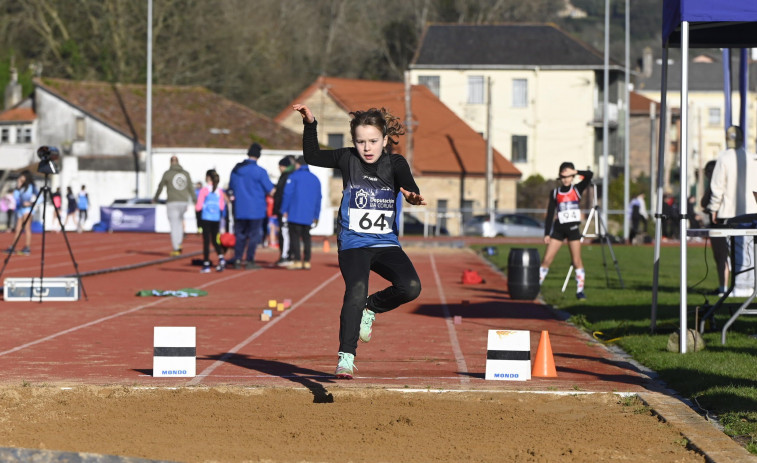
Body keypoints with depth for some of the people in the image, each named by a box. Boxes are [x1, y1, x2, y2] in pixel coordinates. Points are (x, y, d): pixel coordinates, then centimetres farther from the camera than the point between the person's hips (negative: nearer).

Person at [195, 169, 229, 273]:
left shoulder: (204, 190, -9)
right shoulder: (220, 191, 3)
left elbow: (198, 207, -10)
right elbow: (222, 207, 7)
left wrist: (196, 207, 11)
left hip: (206, 218, -4)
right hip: (216, 219, 4)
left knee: (206, 241, 1)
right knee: (215, 240, 13)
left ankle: (206, 264, 3)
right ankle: (221, 258, -8)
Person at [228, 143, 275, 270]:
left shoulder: (236, 170, 5)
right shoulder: (260, 171, -12)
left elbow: (231, 188, 16)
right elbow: (271, 190, -7)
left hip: (239, 209, 5)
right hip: (256, 210, -5)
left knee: (240, 235, 11)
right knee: (254, 235, 1)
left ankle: (237, 260, 7)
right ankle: (250, 261, 0)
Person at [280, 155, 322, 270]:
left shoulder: (294, 177, -3)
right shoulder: (315, 179, 13)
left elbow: (287, 194, -8)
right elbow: (318, 199, 15)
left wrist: (284, 210, -3)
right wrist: (316, 216, 19)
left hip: (295, 214, -5)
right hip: (308, 216, 5)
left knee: (294, 237, -4)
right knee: (306, 237, 11)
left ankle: (296, 261, -11)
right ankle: (307, 261, 7)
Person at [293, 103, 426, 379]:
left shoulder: (395, 164, -3)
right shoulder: (348, 159, 0)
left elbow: (410, 188, -21)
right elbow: (312, 157, 11)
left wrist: (413, 197, -45)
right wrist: (310, 125, -1)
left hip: (386, 244, 1)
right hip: (353, 244, -1)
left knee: (411, 287, -21)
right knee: (356, 291, -26)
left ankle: (371, 308, 8)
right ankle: (346, 357, -20)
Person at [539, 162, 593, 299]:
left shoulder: (577, 189, 5)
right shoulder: (555, 193, 9)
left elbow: (589, 175, -10)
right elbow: (550, 214, 8)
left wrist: (575, 172, -9)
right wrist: (547, 234, 3)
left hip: (573, 228, -1)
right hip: (559, 228, 1)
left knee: (576, 261, -5)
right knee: (546, 259, -3)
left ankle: (580, 290, 2)